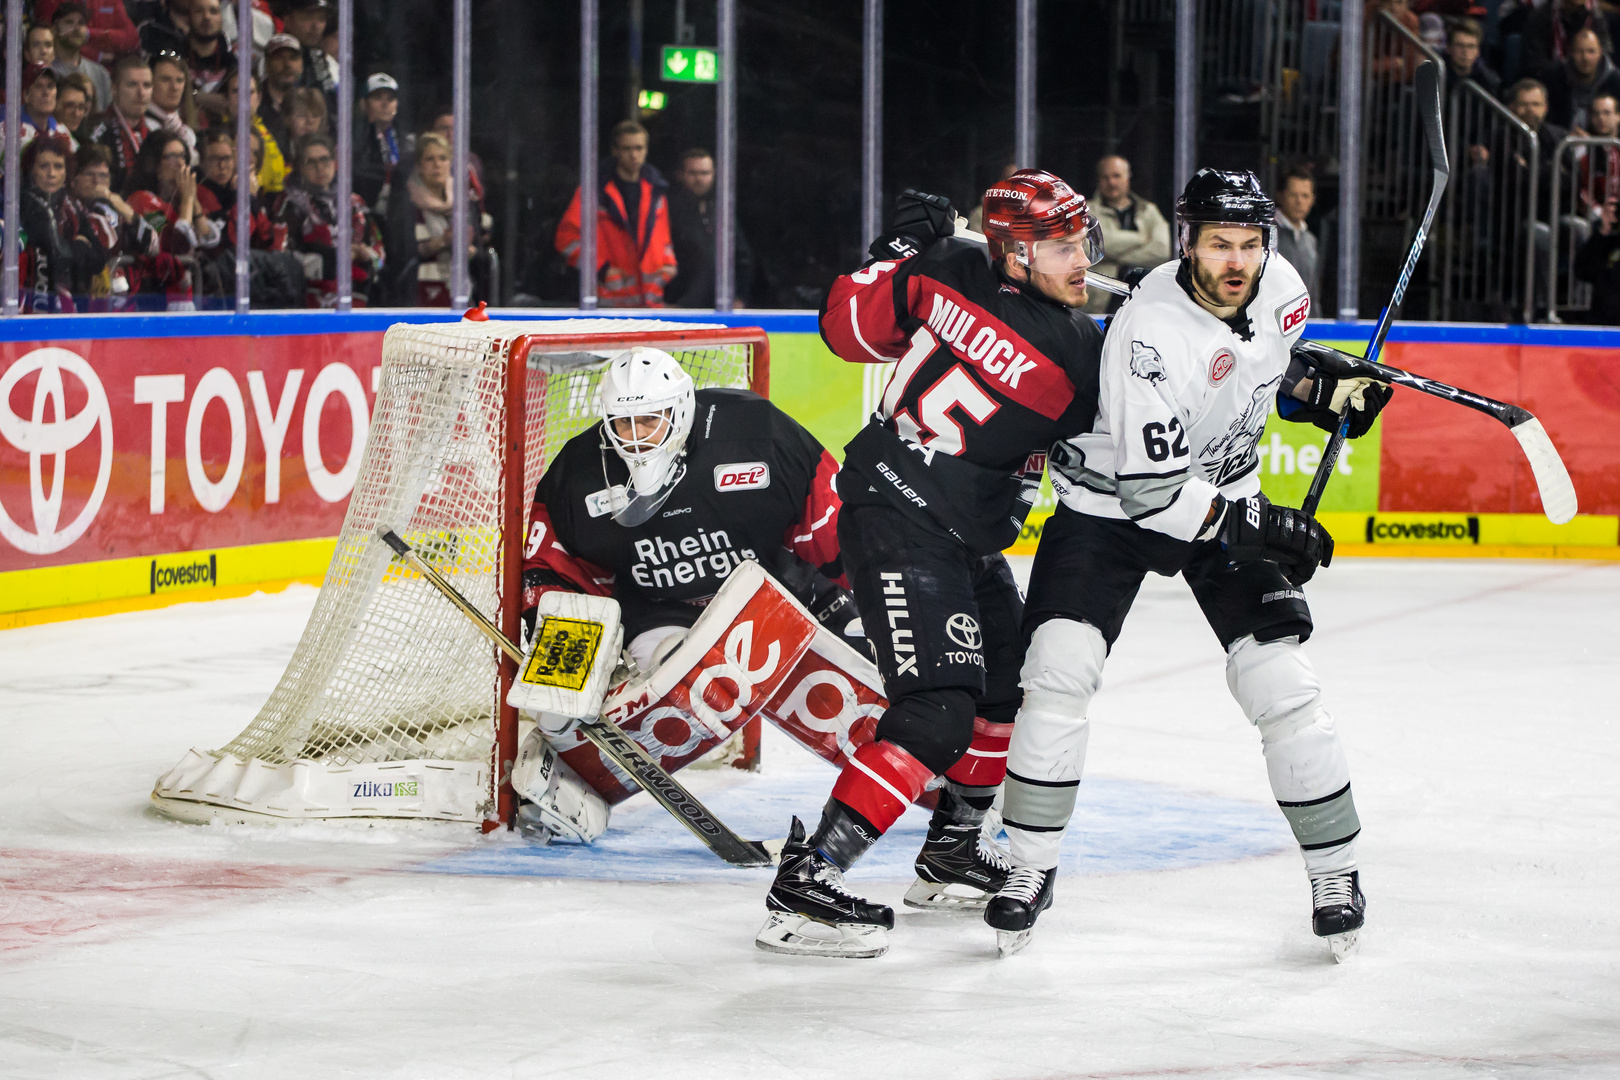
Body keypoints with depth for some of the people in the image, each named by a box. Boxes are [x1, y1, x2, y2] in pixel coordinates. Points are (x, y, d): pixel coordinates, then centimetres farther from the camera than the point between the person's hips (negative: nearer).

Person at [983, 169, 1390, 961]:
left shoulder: (1278, 287, -11)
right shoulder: (1149, 332, -30)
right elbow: (1149, 489, -29)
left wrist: (1323, 391, 0)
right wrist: (1256, 528, -28)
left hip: (1228, 500, 4)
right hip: (1111, 504, -4)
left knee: (1282, 683, -7)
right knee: (1058, 671, -16)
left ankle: (1335, 872, 6)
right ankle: (1030, 869, -1)